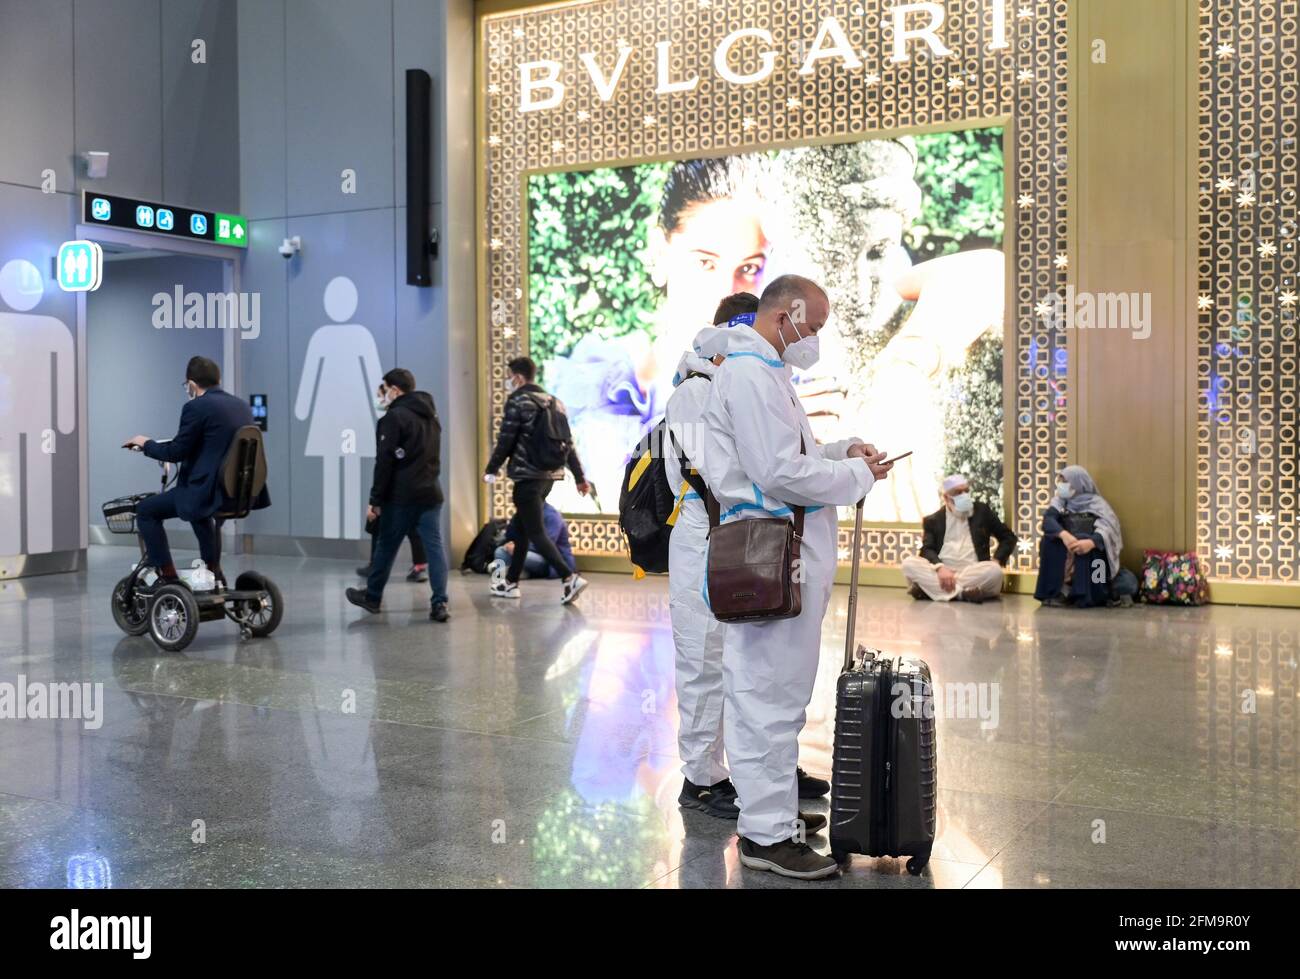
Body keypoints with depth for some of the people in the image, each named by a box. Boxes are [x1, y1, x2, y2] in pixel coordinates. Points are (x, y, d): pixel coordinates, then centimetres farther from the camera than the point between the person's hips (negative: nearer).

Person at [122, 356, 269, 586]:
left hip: (213, 491, -8)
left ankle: (168, 578, 7)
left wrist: (146, 444, 10)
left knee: (145, 511, 8)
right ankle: (214, 572, 39)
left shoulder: (196, 407, -11)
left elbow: (176, 452, -8)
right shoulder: (242, 405, 12)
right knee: (200, 505, 39)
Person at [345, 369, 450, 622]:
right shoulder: (431, 417, 16)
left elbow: (384, 462, -13)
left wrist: (375, 500, -10)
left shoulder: (394, 416, -9)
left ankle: (372, 596, 23)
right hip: (431, 494, 6)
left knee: (385, 546, 9)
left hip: (401, 496, -6)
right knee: (434, 547, 0)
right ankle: (439, 603, -8)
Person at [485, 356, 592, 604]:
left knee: (536, 532, -7)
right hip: (550, 475, 8)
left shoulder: (518, 401, -9)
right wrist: (579, 477, 14)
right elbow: (568, 443, 13)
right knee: (523, 528, 17)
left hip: (528, 475, -8)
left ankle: (570, 578, -19)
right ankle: (511, 582, 24)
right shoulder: (553, 402, 13)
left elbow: (505, 440, -10)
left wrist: (491, 469, 4)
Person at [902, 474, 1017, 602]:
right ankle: (962, 593, -32)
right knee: (909, 563, -25)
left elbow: (1008, 537, 16)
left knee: (994, 571, -34)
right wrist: (940, 568, -23)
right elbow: (927, 549, -1)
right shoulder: (933, 520, 11)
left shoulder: (982, 511, 13)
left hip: (972, 572, 1)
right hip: (941, 572, 0)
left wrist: (997, 561, -2)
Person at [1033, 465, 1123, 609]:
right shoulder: (1060, 501, 9)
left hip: (1092, 557, -3)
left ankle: (1086, 596, -26)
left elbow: (1108, 529, -20)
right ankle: (1057, 592, -22)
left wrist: (1091, 542, -43)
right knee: (1049, 538, -23)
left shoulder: (1096, 503, -2)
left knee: (1082, 539, -32)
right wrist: (1063, 535, -34)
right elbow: (1047, 520, -12)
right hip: (1064, 558, 3)